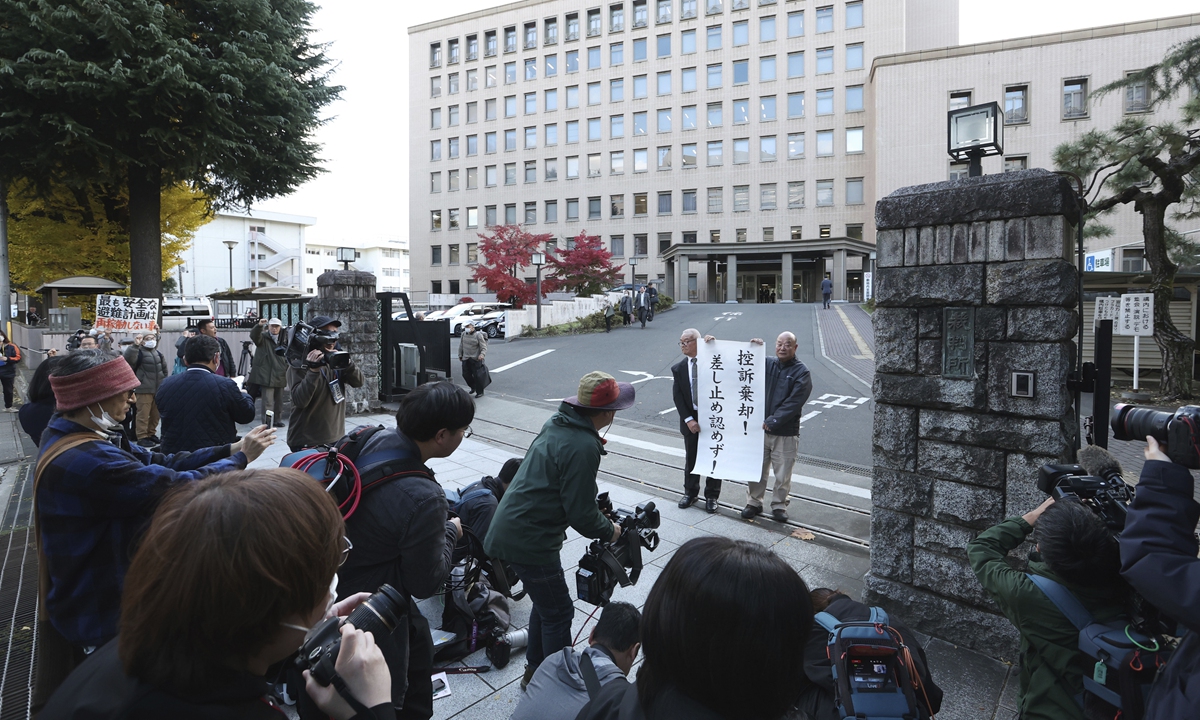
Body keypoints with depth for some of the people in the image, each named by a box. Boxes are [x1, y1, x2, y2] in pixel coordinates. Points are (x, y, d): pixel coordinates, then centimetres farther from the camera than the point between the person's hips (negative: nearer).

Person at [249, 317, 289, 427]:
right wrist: (259, 326, -39)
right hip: (267, 375, -5)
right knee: (268, 400, -10)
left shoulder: (283, 339, 14)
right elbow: (254, 335, -21)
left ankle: (278, 420, 22)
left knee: (279, 400, 12)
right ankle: (266, 423, -8)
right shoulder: (263, 338, 0)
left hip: (280, 375, 5)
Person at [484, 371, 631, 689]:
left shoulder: (556, 424, 4)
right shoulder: (583, 447, -24)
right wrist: (610, 530, -2)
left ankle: (535, 671, 40)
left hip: (509, 529, 10)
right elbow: (581, 514, -20)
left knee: (546, 603, 25)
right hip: (530, 540, -10)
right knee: (558, 614, 7)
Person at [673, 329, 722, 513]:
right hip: (691, 419, 2)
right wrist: (688, 420, -14)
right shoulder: (678, 368, 0)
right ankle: (690, 492, 30)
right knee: (691, 458, 14)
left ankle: (712, 496, 21)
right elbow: (677, 396, -3)